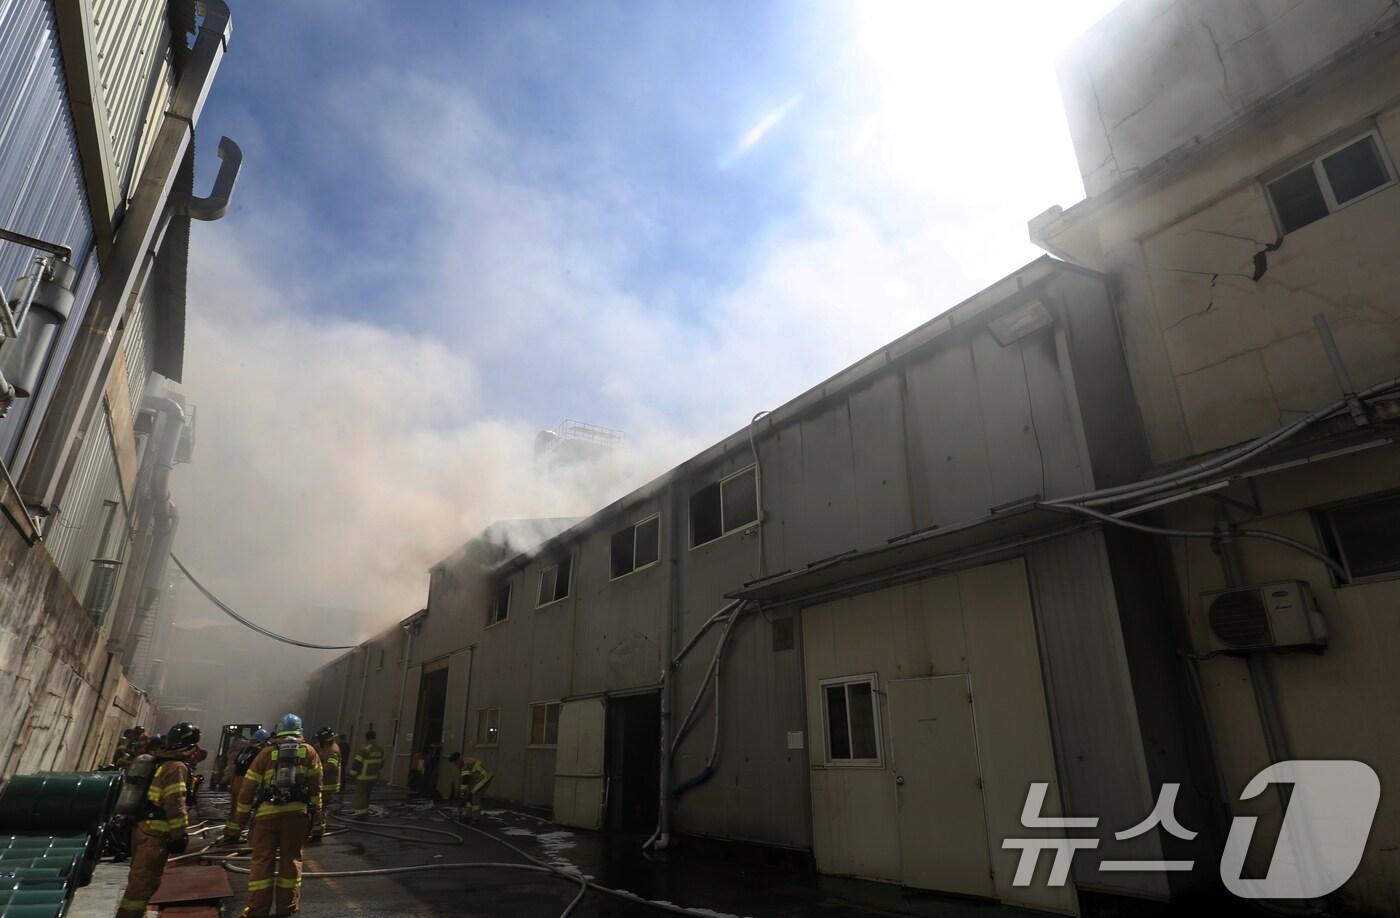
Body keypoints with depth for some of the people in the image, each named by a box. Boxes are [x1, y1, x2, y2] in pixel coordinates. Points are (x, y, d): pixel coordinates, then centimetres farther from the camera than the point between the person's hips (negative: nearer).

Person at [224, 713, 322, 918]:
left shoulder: (267, 752, 8)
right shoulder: (308, 751, 8)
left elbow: (247, 789, 6)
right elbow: (315, 786, 5)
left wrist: (236, 825, 11)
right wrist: (315, 814, 12)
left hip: (267, 813, 0)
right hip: (296, 812, 0)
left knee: (261, 861, 10)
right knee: (291, 859, 12)